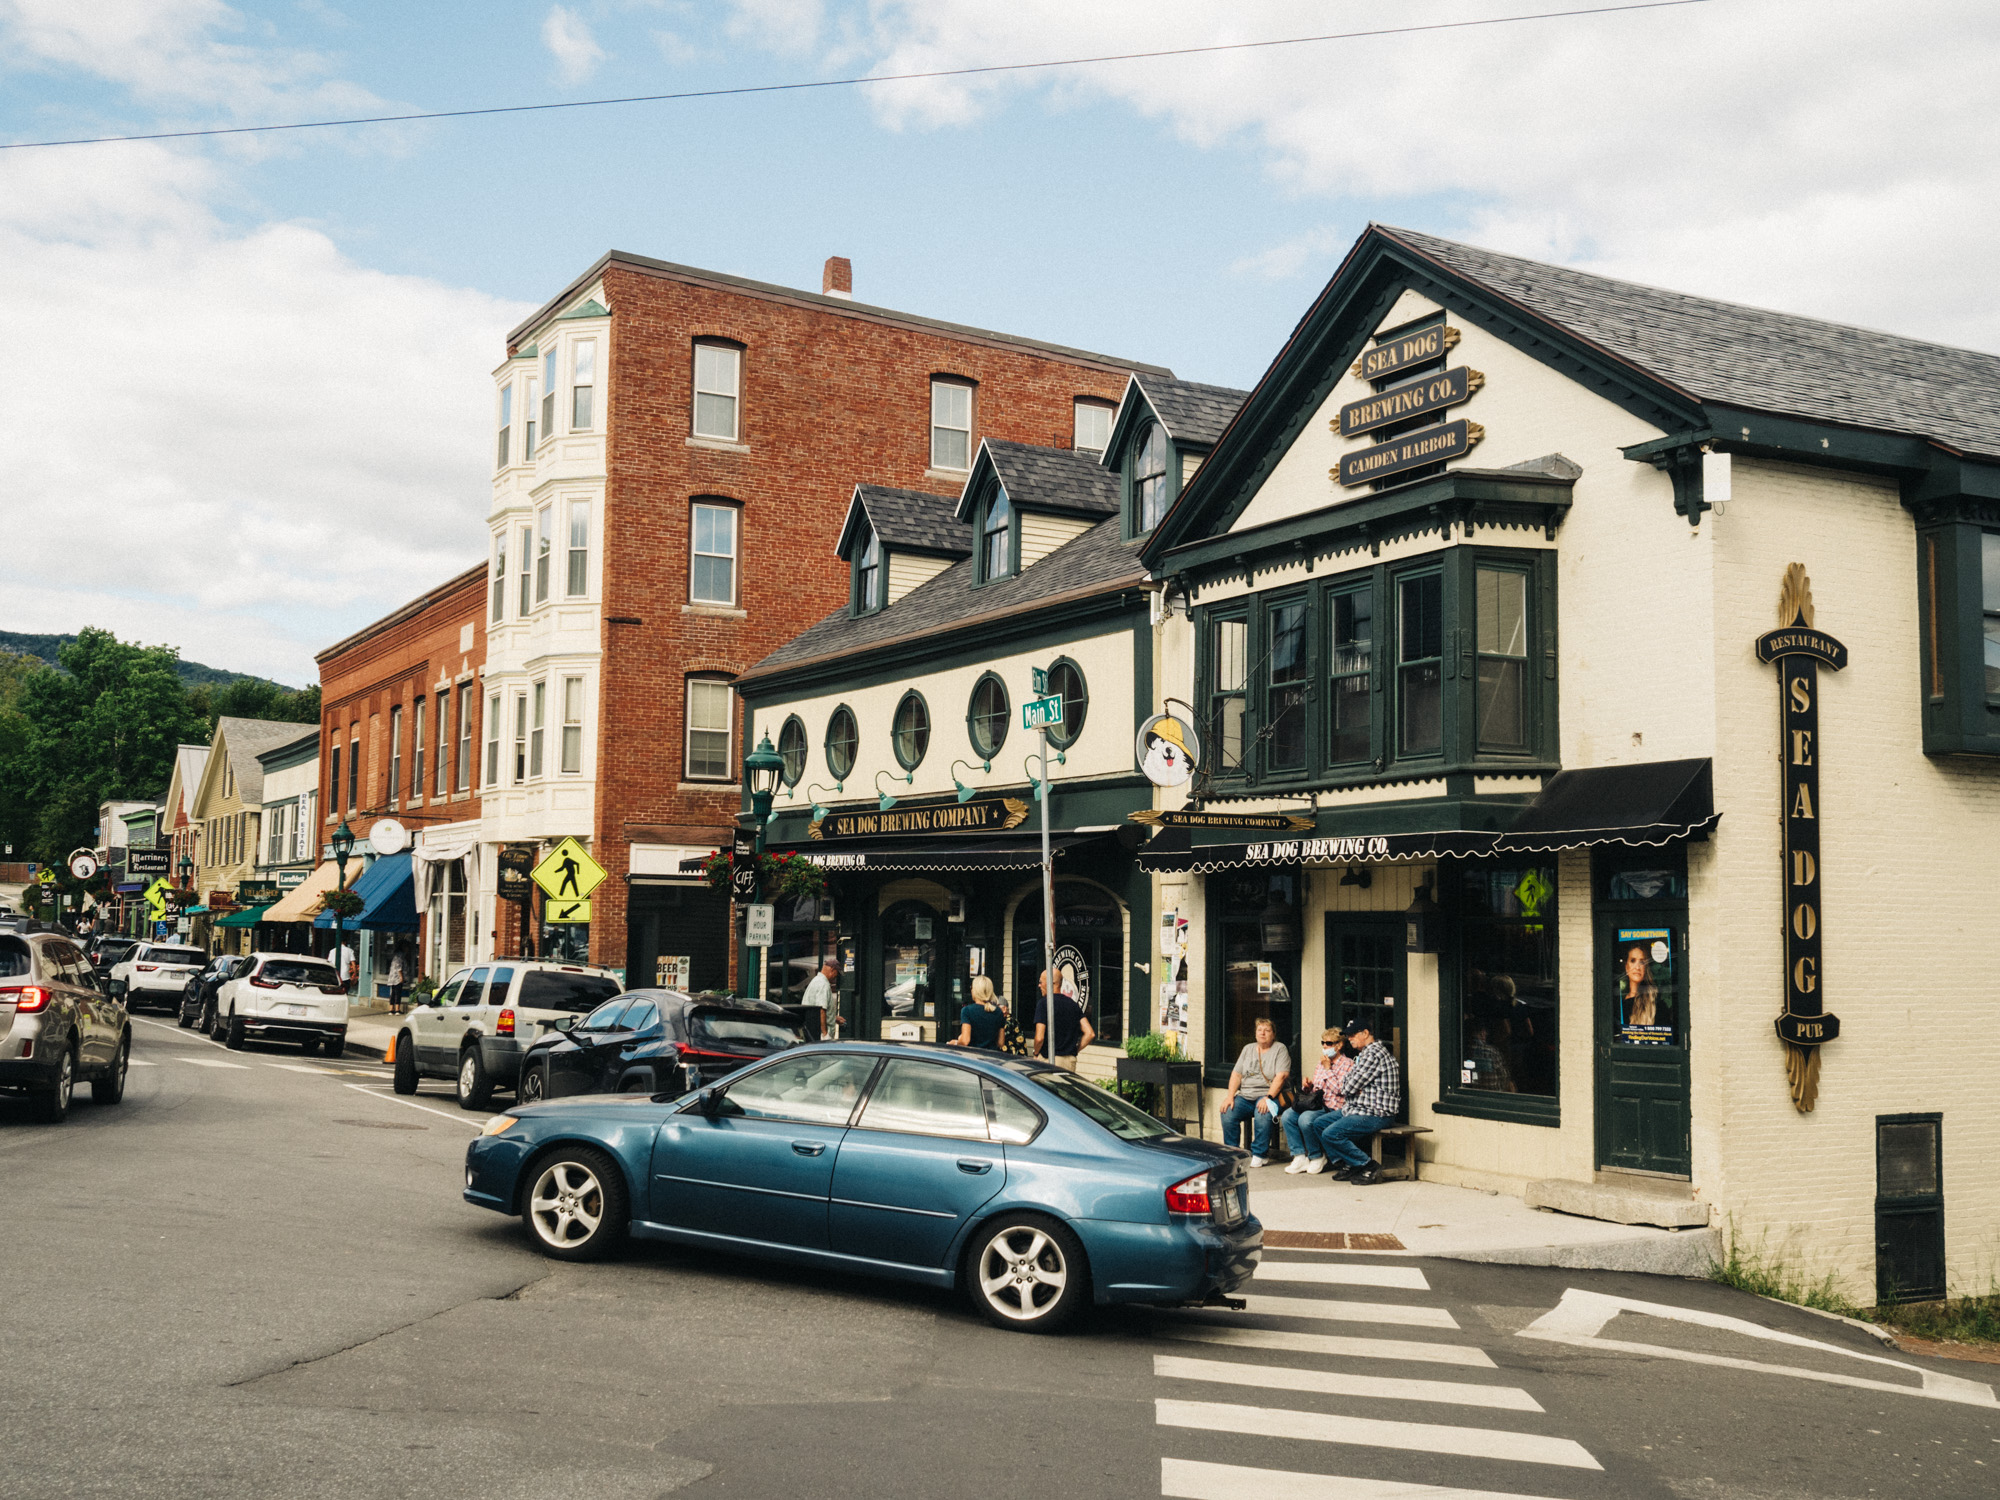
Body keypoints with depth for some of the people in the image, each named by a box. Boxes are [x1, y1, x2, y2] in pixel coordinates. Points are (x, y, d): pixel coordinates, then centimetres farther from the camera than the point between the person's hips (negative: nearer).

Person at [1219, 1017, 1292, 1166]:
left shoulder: (1280, 1049, 3)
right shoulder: (1248, 1048, 18)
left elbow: (1281, 1076, -10)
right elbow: (1236, 1075, 12)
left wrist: (1268, 1098, -22)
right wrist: (1230, 1097, -3)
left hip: (1269, 1096, -4)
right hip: (1245, 1096, 4)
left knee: (1262, 1114, -36)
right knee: (1227, 1113, -23)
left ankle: (1259, 1155, -17)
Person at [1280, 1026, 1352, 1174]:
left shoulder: (1348, 1064, -3)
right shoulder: (1321, 1064, 21)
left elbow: (1339, 1089, -15)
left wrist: (1327, 1068, -11)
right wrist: (1308, 1086, 5)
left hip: (1333, 1108, -8)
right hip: (1316, 1105, 8)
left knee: (1305, 1119, -31)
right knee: (1287, 1116, -15)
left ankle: (1317, 1157, -10)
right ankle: (1300, 1157, -14)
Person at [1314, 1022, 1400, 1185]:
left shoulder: (1373, 1054, -16)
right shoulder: (1363, 1054, 20)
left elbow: (1349, 1087, -18)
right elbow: (1343, 1085, 18)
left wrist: (1346, 1086, 6)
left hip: (1376, 1114, -11)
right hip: (1359, 1109, 11)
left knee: (1331, 1134, -22)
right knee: (1320, 1123, 9)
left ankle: (1369, 1167, -11)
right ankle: (1347, 1165, 8)